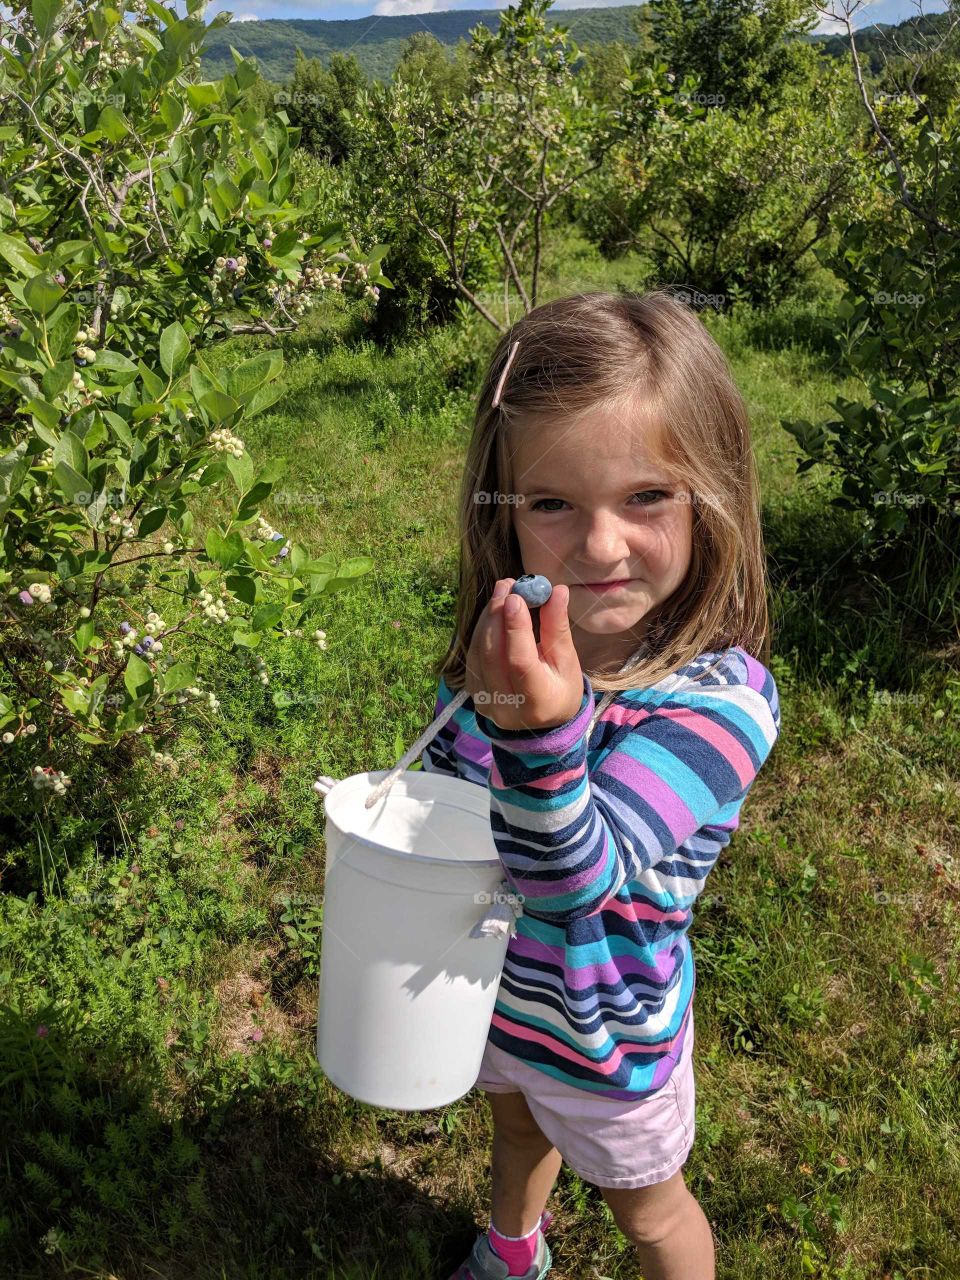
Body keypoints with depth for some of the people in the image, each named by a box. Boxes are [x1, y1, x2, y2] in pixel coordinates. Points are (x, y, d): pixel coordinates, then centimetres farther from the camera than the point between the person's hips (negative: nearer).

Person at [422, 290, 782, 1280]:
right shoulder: (497, 640, -17)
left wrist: (542, 732, -61)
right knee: (518, 1128, 36)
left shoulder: (719, 698, -34)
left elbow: (580, 880, -45)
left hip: (603, 1032, -5)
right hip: (484, 983, 6)